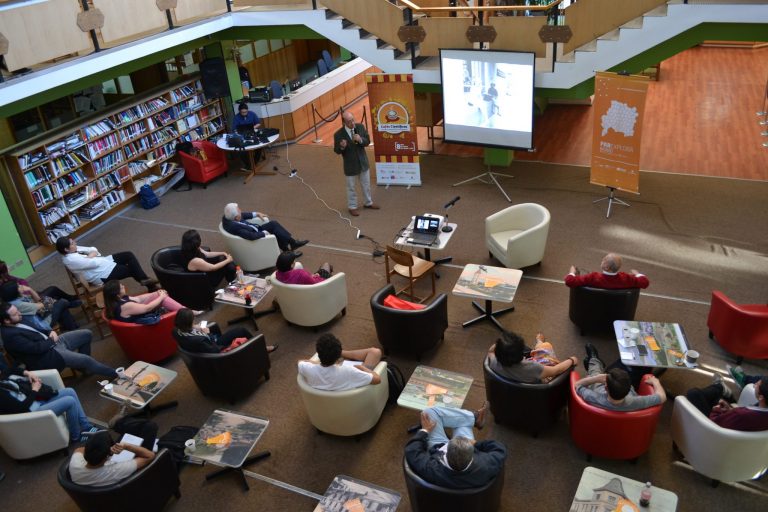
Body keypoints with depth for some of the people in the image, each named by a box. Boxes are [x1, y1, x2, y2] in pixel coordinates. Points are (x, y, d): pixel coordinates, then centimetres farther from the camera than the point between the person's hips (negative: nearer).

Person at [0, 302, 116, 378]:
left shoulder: (17, 323, 5)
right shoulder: (10, 336, -23)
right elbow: (36, 348, -26)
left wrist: (50, 332, -1)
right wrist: (52, 340, -10)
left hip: (50, 342, 10)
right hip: (47, 355, -10)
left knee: (87, 334, 6)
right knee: (86, 359, -18)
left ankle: (82, 365, 22)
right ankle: (115, 375, -1)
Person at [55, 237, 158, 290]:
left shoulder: (74, 250, 4)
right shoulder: (71, 260, -25)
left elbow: (94, 250, 8)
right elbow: (95, 262, -25)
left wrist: (90, 256, -12)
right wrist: (91, 256, -5)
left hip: (102, 263, 10)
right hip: (102, 275, -10)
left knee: (129, 255, -1)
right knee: (132, 269, -6)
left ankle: (145, 280, 4)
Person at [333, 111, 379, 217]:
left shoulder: (360, 127, -11)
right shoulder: (338, 134, -20)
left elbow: (368, 141, -3)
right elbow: (336, 151, -9)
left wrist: (360, 140, -25)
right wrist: (341, 147, -32)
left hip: (363, 162, 4)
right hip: (350, 165, -4)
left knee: (366, 185, 20)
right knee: (351, 188, 13)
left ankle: (368, 203, 41)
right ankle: (352, 207, 32)